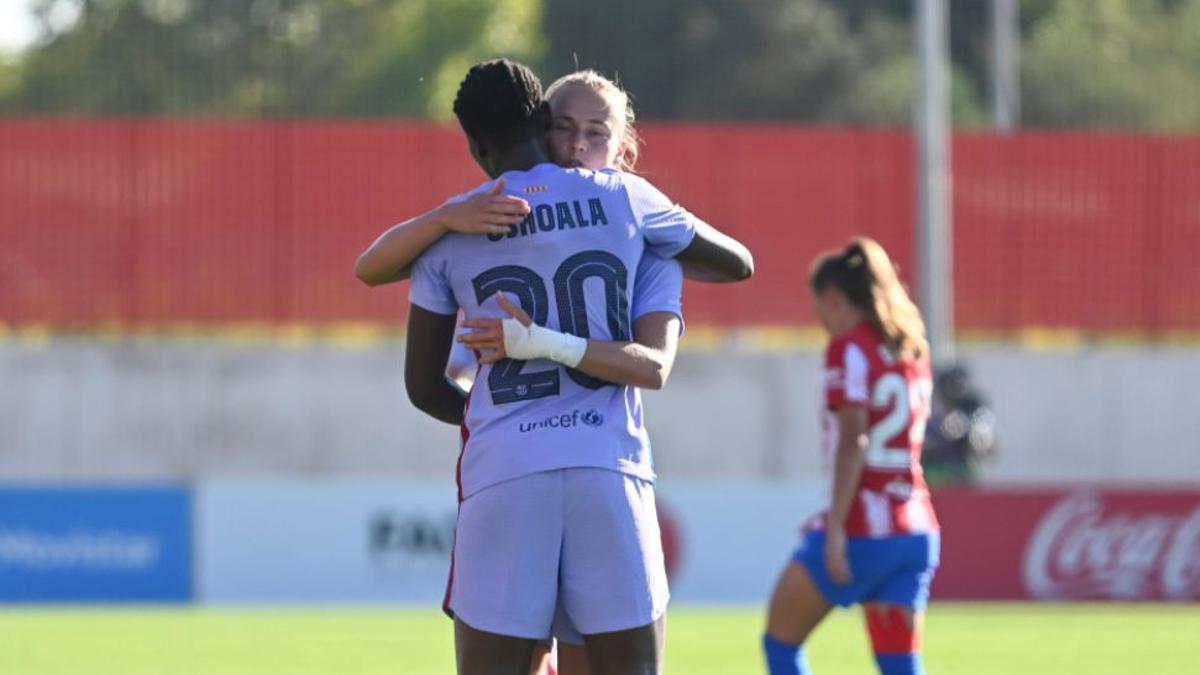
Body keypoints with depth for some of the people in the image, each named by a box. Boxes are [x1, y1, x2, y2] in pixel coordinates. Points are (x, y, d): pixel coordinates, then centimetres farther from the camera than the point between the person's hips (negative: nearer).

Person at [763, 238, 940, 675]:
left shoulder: (849, 348, -8)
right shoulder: (910, 351, 15)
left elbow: (853, 440, -18)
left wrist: (836, 527, -21)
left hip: (861, 532, -7)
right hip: (915, 531, 7)